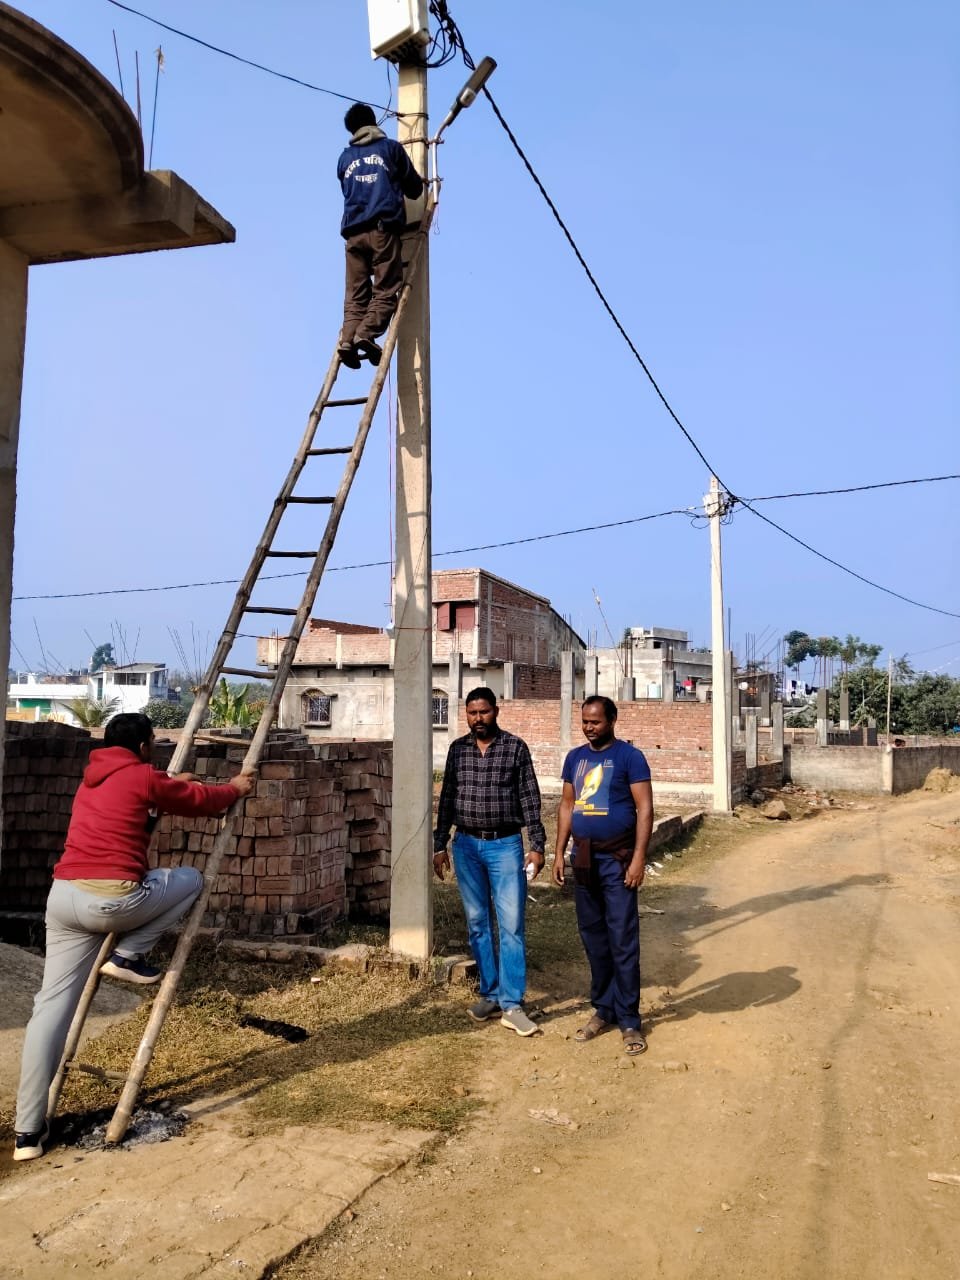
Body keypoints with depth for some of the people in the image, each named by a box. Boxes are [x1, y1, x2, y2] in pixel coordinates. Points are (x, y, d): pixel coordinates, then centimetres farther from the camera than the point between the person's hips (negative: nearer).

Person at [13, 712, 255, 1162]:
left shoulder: (91, 781, 22)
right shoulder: (143, 776, 0)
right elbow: (202, 801, 13)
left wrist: (171, 785, 55)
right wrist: (235, 788, 32)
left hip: (63, 896, 7)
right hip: (112, 899, -7)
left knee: (52, 1006, 8)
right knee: (190, 879, 18)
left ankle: (28, 1132, 7)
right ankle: (127, 957, 9)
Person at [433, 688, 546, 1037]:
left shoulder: (515, 747, -3)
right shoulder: (457, 749, 6)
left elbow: (529, 798, -2)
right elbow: (447, 798, 10)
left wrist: (537, 845, -6)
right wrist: (439, 845, 9)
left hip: (505, 844, -3)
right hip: (466, 845, 3)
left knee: (511, 925, -5)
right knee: (477, 923, 9)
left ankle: (511, 1005, 1)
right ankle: (490, 995, 21)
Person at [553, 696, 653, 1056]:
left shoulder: (629, 757, -7)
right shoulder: (575, 757, 10)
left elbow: (644, 808, -10)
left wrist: (639, 858, -16)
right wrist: (559, 853, 9)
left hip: (617, 858, -6)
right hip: (584, 858, 6)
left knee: (623, 942, -2)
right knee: (593, 938, 13)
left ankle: (629, 1020, 7)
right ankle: (603, 1009, 25)